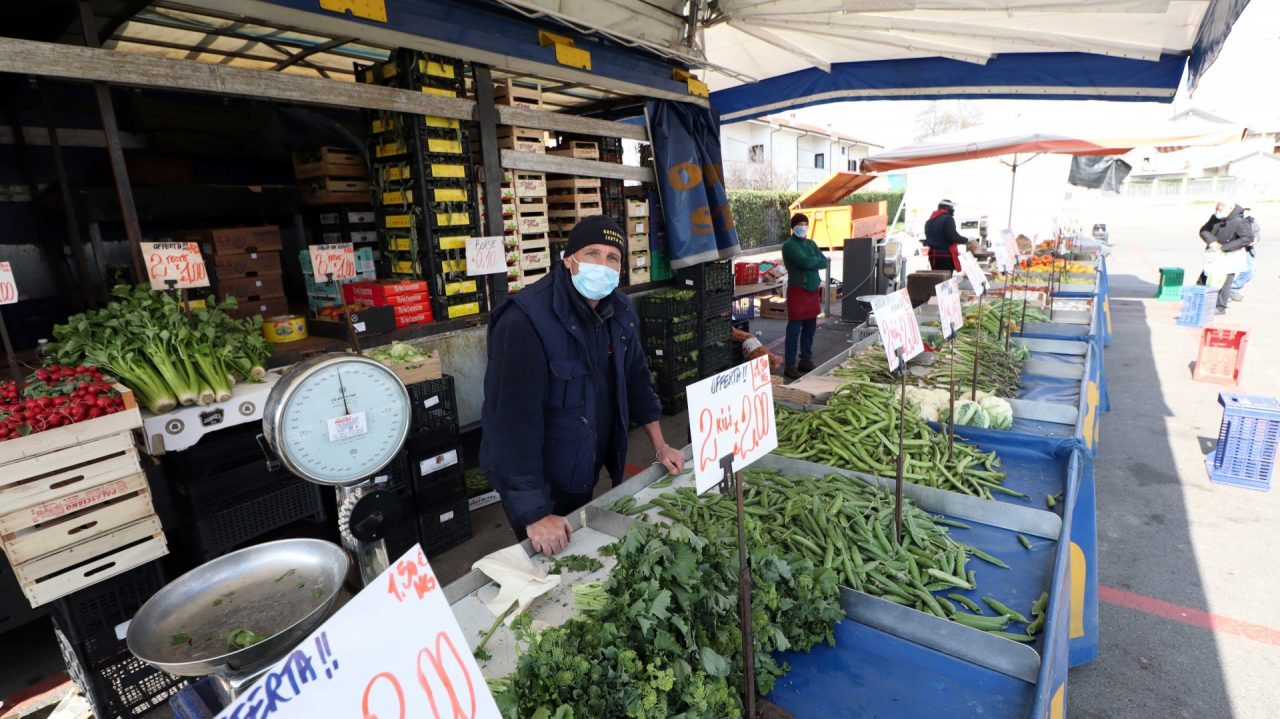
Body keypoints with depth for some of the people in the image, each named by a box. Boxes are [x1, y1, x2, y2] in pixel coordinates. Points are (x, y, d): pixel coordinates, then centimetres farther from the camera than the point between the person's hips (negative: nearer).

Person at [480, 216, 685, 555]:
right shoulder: (526, 320, -28)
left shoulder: (619, 311, -4)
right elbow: (513, 418, -30)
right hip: (537, 484, -7)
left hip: (586, 474, 7)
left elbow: (636, 379, 8)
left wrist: (660, 447, 9)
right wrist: (535, 514, -29)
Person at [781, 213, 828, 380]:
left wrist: (811, 262, -10)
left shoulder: (811, 243, 15)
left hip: (813, 291, 8)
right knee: (794, 330, -5)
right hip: (797, 291, -7)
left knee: (810, 328, 13)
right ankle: (789, 366, 0)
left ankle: (806, 361, 24)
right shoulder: (789, 245, -9)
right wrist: (817, 260, -2)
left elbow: (825, 262, 6)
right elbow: (806, 262, -20)